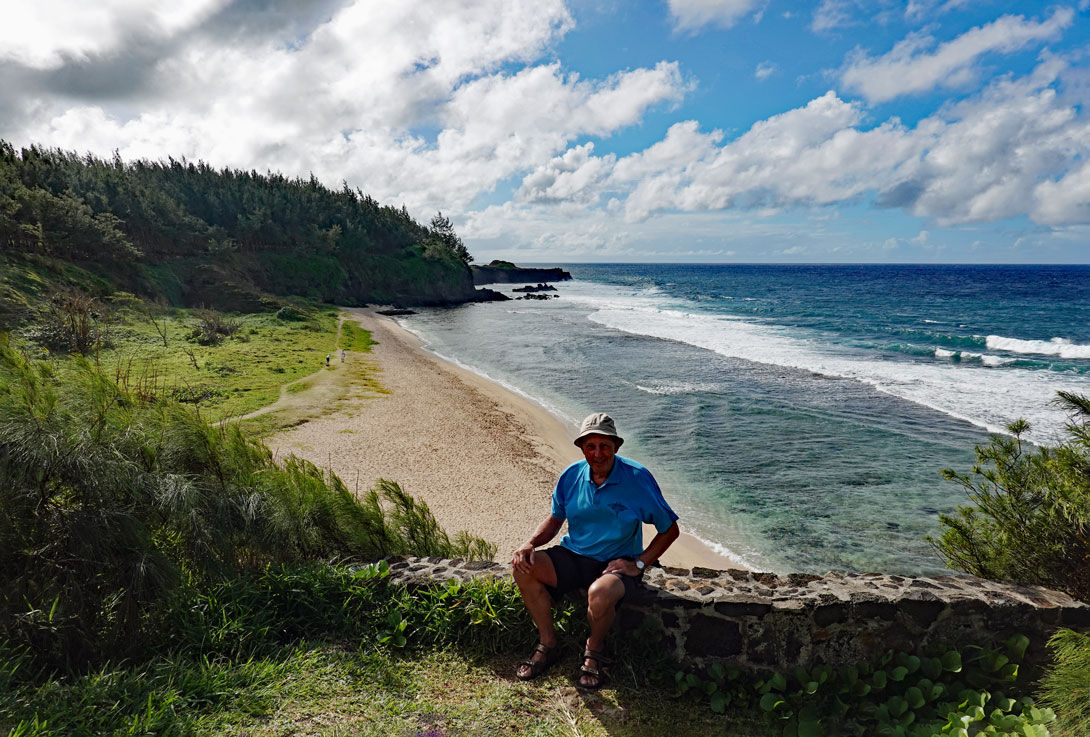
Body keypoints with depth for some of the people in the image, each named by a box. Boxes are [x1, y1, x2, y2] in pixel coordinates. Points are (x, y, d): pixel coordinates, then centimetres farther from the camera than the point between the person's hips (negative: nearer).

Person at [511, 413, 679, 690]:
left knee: (599, 593, -37)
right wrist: (530, 544, -6)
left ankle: (594, 653, -2)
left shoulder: (638, 479, -13)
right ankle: (547, 645, -1)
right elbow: (555, 519, 13)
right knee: (523, 567, -20)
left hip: (616, 563, -4)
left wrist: (639, 563, -13)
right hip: (573, 557, 4)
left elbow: (670, 529, -4)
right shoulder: (572, 475, -2)